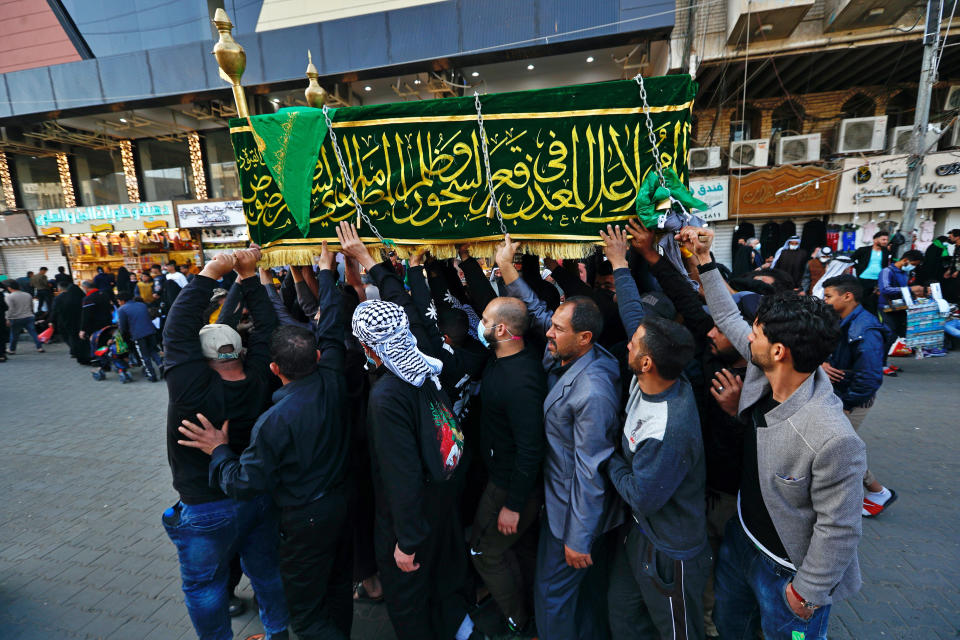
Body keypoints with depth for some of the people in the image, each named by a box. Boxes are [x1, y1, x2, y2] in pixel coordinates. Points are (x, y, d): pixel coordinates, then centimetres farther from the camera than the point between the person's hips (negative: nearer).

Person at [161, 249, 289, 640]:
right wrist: (249, 275, -8)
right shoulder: (260, 381, -16)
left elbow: (178, 329, -20)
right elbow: (266, 325, -9)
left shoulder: (192, 387, -25)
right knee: (266, 569, 23)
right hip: (260, 497, 5)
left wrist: (208, 275, -17)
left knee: (204, 584, 20)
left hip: (207, 510, -4)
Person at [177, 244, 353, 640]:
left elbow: (243, 485, -19)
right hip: (345, 500, 6)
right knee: (338, 586, 26)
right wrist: (326, 272, 10)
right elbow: (331, 328, -1)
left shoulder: (276, 420, -28)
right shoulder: (332, 381, -15)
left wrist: (219, 451, -5)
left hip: (307, 519, -6)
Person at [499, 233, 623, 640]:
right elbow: (538, 312, 3)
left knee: (552, 593, 14)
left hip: (574, 511, -8)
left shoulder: (592, 392, -33)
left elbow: (590, 471, -28)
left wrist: (578, 539, -20)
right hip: (561, 495, 8)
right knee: (589, 582, 29)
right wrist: (507, 269, 0)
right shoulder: (569, 357, -8)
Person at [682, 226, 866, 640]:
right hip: (741, 537, 7)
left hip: (787, 569, -6)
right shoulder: (762, 375, -17)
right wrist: (704, 260, -3)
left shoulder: (833, 440, -37)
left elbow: (838, 528, -26)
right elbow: (729, 317, -3)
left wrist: (807, 592, -14)